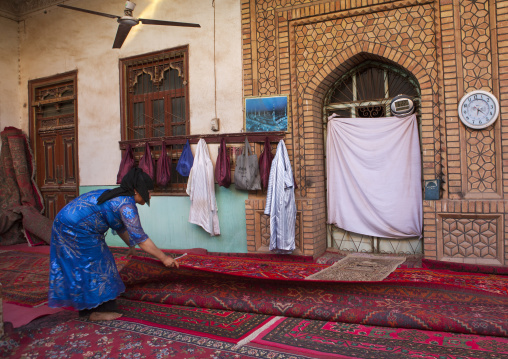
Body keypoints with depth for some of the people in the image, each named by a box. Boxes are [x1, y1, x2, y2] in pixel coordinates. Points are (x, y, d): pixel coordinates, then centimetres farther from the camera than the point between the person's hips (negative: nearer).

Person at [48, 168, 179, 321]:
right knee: (95, 266, 0)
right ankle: (98, 311, 11)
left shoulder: (117, 196, 12)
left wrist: (131, 246, 38)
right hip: (77, 229, -10)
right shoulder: (127, 204, -18)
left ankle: (87, 308, 31)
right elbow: (140, 238, -20)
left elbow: (121, 227, 27)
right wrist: (164, 258, -14)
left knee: (83, 267, 18)